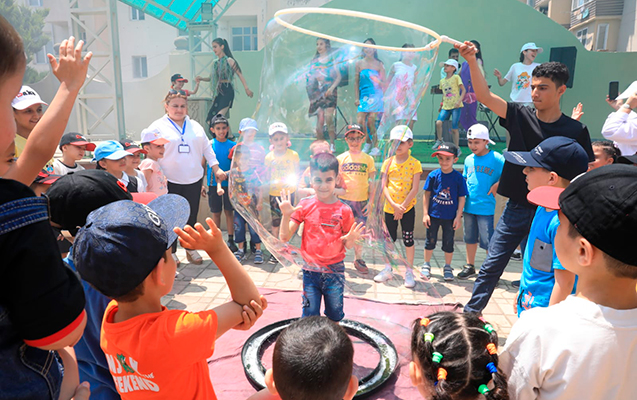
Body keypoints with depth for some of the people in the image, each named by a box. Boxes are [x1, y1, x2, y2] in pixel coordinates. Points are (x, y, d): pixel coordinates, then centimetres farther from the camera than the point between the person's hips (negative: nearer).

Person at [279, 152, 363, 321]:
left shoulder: (344, 210, -7)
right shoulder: (305, 205, -5)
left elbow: (347, 246, 2)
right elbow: (284, 237, -6)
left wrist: (351, 239, -20)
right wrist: (286, 215, -20)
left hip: (335, 271, 0)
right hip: (311, 271, 0)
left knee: (334, 316, 14)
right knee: (309, 315, 7)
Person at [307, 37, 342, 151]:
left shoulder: (332, 60, 4)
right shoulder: (314, 61, 13)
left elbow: (339, 77, 0)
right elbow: (310, 77, 17)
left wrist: (332, 87, -13)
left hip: (329, 92, -2)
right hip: (317, 92, 3)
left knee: (328, 118, -14)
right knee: (319, 120, -4)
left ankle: (332, 144, -5)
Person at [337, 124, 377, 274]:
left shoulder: (368, 159, 6)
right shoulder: (340, 158, 4)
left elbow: (371, 182, 8)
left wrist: (371, 202, 2)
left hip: (362, 201, 1)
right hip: (344, 200, -1)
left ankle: (358, 259, 25)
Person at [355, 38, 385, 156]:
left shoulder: (379, 64, 5)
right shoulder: (359, 63, 8)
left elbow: (384, 83, 4)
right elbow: (356, 82, 10)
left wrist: (378, 81, -18)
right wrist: (357, 98, 5)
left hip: (376, 95, -2)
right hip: (364, 96, 2)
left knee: (371, 121, -10)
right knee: (360, 121, -7)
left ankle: (376, 147, 1)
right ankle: (368, 142, 18)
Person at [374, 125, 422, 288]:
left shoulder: (414, 164, -4)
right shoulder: (388, 162, 3)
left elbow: (414, 189, -9)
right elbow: (384, 186, -3)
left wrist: (402, 206, -15)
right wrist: (393, 205, -14)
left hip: (408, 208, -2)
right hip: (389, 208, 3)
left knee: (408, 239, 3)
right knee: (390, 238, 12)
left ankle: (409, 271, 17)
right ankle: (387, 269, 27)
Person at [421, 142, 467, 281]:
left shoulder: (458, 177, -6)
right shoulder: (433, 175, -5)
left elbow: (461, 198, -2)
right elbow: (426, 194, 0)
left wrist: (458, 216, -5)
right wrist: (425, 214, -3)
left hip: (450, 217, 0)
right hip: (433, 215, 1)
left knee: (448, 242, 11)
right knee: (430, 241, 11)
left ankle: (447, 267, 28)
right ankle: (426, 265, 27)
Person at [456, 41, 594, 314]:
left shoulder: (576, 131, -3)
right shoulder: (520, 116, -1)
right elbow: (485, 96, -12)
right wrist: (472, 61, -26)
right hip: (516, 208, 1)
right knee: (492, 266, 6)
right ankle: (470, 313, 20)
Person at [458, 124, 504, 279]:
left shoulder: (496, 158, -8)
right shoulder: (468, 160, 7)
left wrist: (496, 185, -13)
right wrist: (461, 204, 13)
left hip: (485, 207, -5)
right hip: (469, 206, 5)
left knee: (487, 241, -1)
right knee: (470, 238, 16)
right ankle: (470, 266, 29)